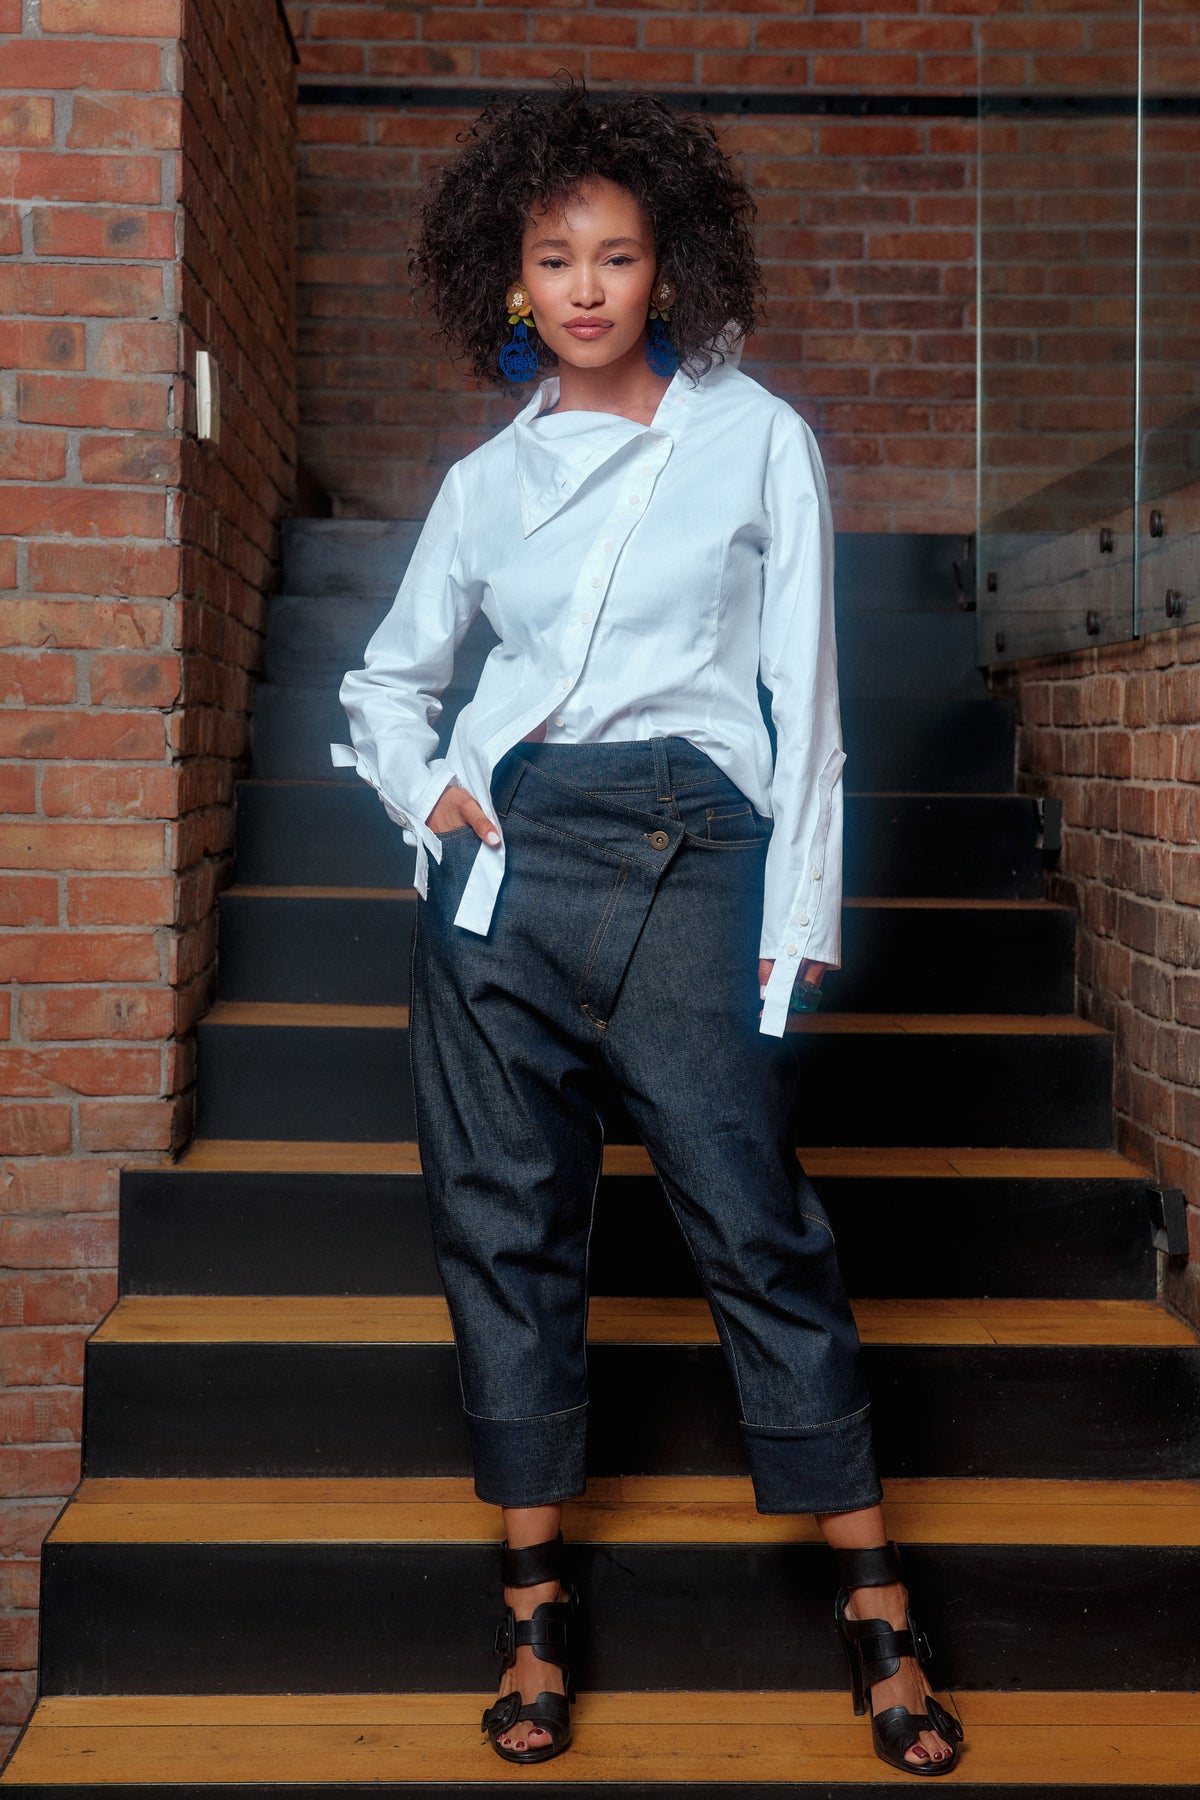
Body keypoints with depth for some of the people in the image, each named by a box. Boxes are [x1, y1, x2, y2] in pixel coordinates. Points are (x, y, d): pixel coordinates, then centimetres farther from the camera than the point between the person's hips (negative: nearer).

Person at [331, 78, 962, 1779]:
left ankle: (877, 1604, 6)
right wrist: (423, 792, 3)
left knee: (756, 1220, -5)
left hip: (693, 857, -3)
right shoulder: (489, 476, 13)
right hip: (505, 858, 3)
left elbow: (803, 691, 4)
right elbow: (390, 674, 24)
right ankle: (536, 1597, 15)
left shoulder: (759, 440, 6)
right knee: (504, 1220, 3)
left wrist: (800, 912, -3)